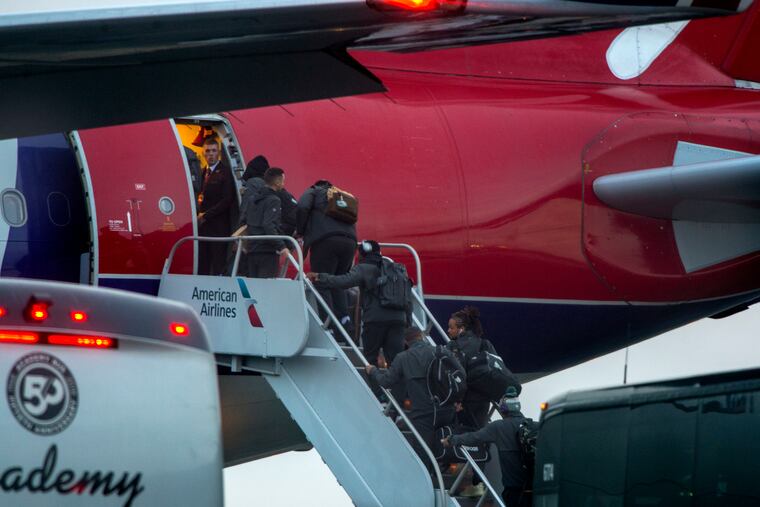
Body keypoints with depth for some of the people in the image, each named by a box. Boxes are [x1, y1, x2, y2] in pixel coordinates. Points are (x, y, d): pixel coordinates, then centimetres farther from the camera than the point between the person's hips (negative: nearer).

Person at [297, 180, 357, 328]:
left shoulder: (313, 192, 18)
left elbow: (302, 208, -3)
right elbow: (351, 218, 23)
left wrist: (300, 231, 8)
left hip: (326, 240, -5)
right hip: (349, 241, 5)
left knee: (322, 285, -4)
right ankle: (344, 320, 2)